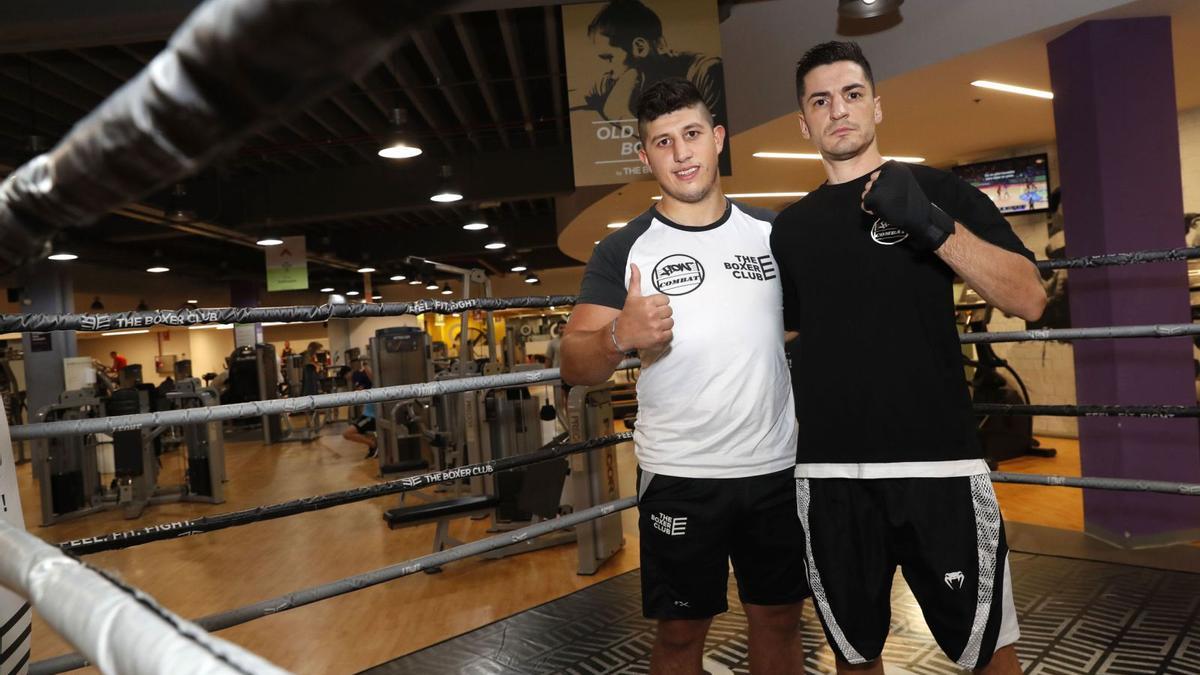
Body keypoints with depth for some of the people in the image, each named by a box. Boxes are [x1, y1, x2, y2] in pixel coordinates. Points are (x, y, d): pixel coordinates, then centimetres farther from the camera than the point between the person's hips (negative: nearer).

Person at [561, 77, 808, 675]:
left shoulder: (774, 233, 4)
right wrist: (620, 336, -28)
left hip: (777, 468, 3)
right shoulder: (622, 251, -3)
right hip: (679, 477, -2)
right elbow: (573, 366, -7)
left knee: (778, 620, 16)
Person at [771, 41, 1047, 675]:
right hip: (829, 476, 3)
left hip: (938, 465, -2)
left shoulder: (937, 189, 1)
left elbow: (1028, 298, -9)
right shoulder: (791, 226, 9)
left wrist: (933, 224, -21)